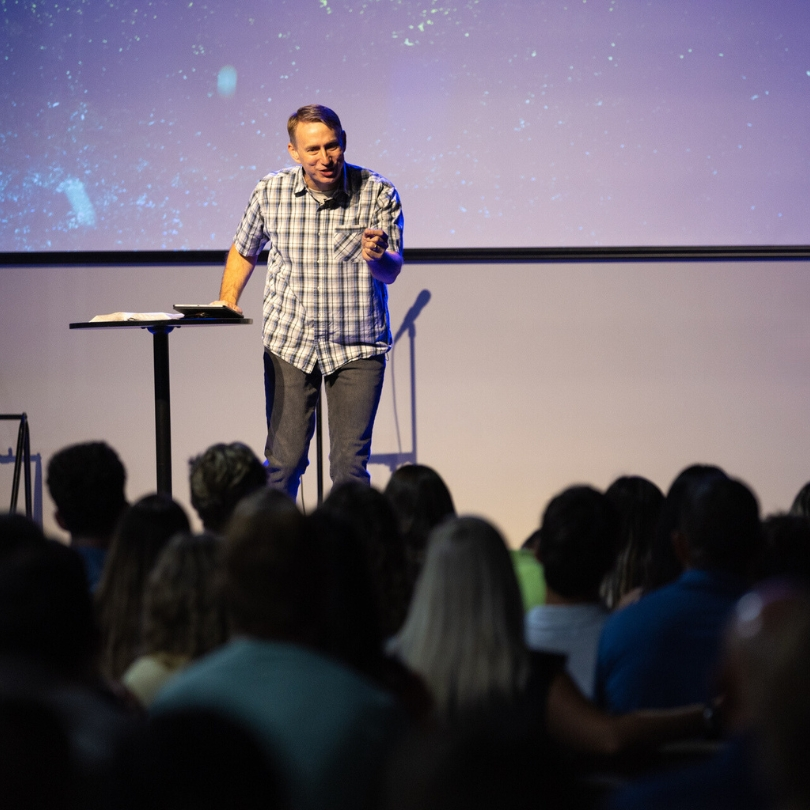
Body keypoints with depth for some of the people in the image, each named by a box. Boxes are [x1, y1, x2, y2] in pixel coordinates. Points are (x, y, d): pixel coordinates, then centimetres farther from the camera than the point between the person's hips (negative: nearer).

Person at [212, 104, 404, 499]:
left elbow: (391, 272, -11)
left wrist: (376, 256, -33)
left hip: (358, 347, -1)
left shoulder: (378, 194, -8)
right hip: (289, 343, 1)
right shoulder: (270, 192, -2)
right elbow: (244, 250, 16)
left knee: (349, 466, -3)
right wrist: (227, 302, 4)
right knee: (284, 461, 1)